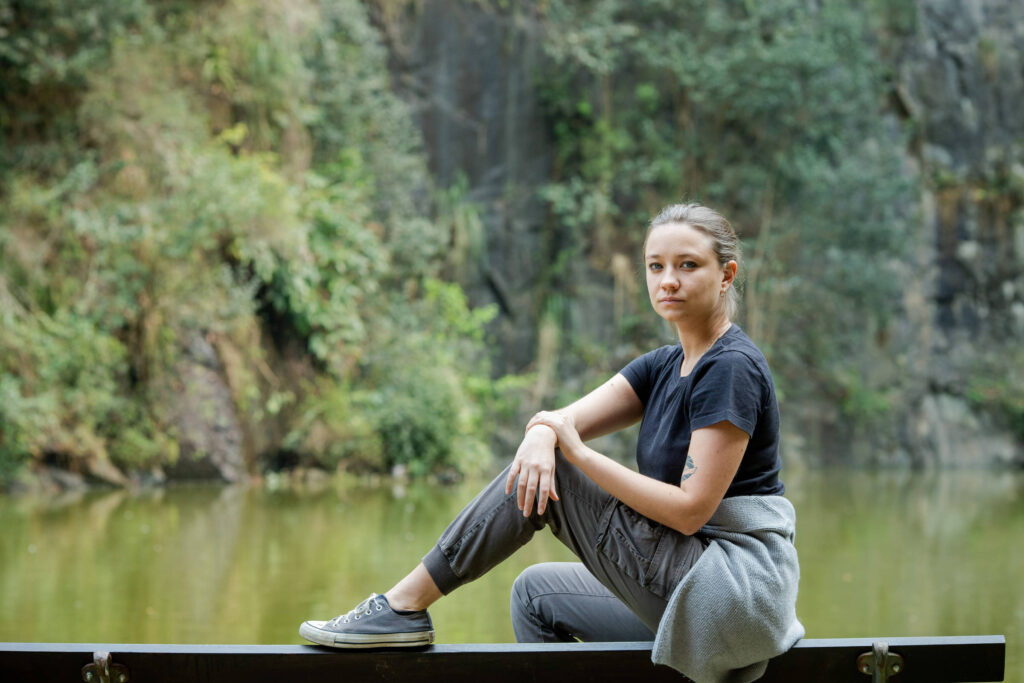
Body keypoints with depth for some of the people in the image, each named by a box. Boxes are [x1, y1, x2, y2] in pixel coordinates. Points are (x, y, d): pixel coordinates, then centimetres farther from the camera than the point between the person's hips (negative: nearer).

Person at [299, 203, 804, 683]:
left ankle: (405, 607, -3)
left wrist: (576, 452, -16)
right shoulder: (666, 365, 13)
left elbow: (690, 510, -21)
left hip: (727, 584, -9)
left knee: (552, 465, -7)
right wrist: (543, 436, -24)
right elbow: (562, 421, 2)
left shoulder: (732, 367, -15)